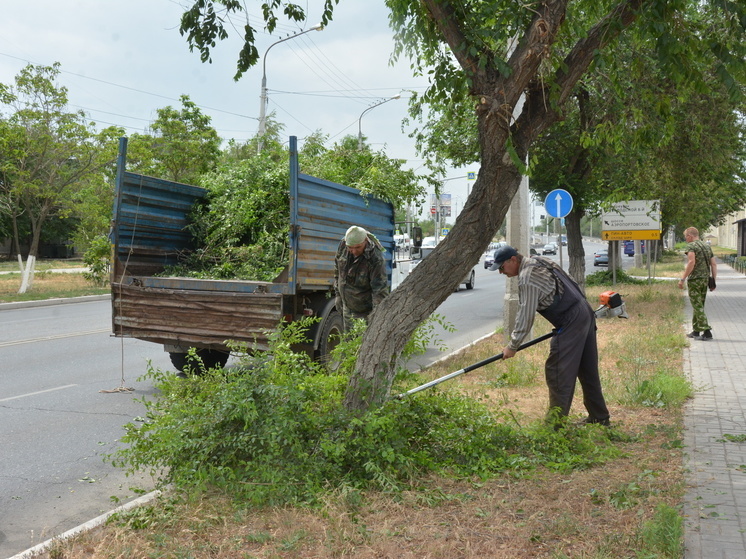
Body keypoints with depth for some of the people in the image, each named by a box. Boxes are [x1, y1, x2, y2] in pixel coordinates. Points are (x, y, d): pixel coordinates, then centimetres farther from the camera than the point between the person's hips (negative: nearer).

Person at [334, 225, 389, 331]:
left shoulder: (376, 259, -29)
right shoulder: (342, 245, -9)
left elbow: (380, 290, -30)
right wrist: (338, 294, 13)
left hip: (366, 311, -7)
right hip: (348, 307, 7)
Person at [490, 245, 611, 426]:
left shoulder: (527, 277, -16)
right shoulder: (538, 262, 14)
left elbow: (526, 316, -16)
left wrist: (513, 346, -9)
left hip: (571, 322, -10)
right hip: (586, 313, 10)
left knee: (557, 372, -6)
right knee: (588, 370, 16)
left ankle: (556, 421, -3)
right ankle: (599, 417, 26)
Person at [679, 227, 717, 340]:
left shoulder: (691, 246, -7)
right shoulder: (707, 247, 17)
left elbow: (691, 262, -21)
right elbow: (714, 264, 13)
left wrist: (682, 279, -20)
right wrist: (713, 281, 14)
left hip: (694, 280, -8)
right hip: (705, 279, 8)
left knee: (697, 306, -5)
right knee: (698, 305, 16)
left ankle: (707, 332, -11)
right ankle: (695, 331, 21)